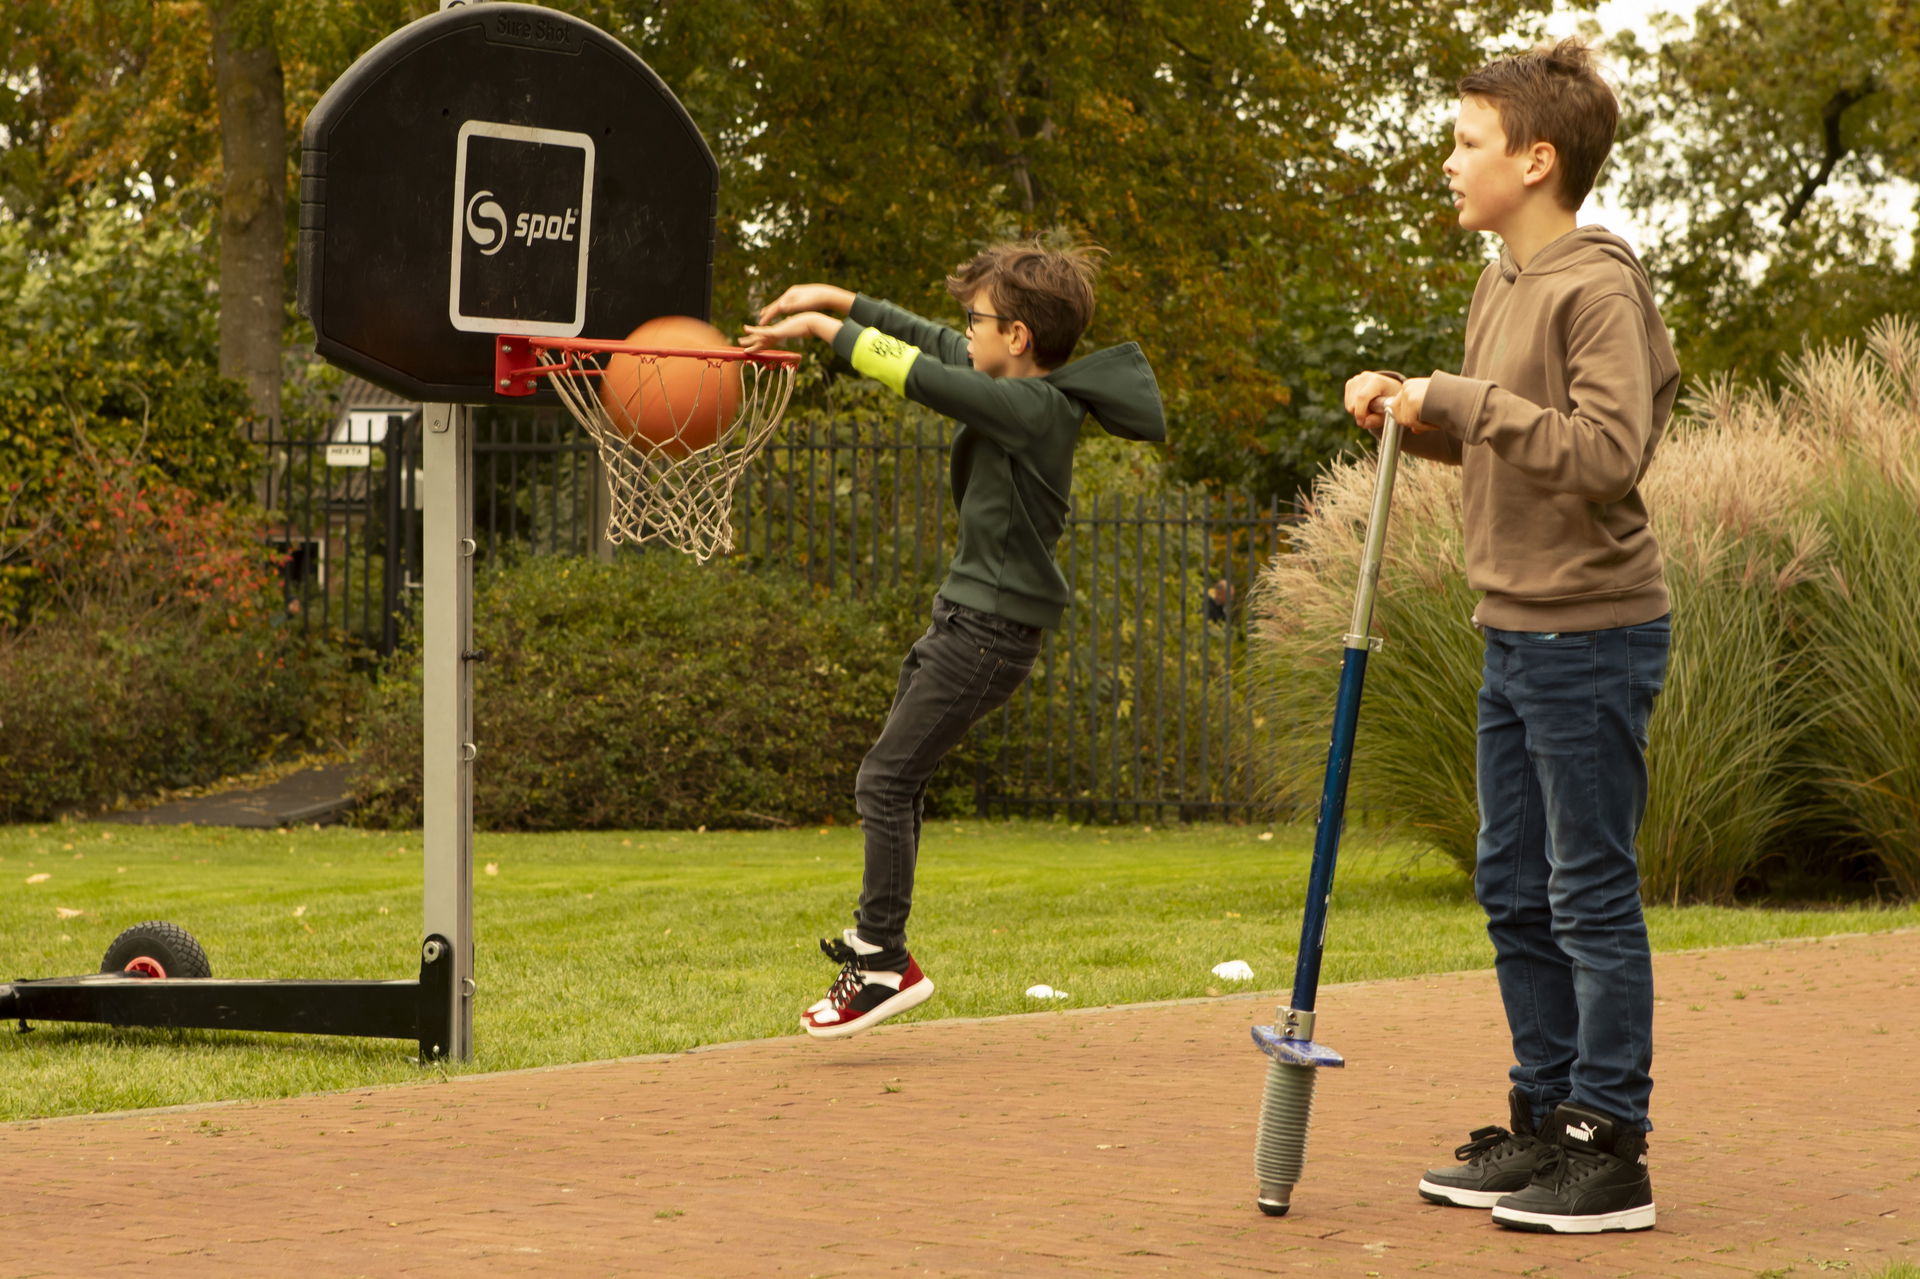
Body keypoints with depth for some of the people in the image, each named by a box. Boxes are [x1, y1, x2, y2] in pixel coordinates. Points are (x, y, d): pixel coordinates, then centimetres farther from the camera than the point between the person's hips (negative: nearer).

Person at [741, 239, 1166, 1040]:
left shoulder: (1033, 407, -20)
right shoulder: (1034, 392, 8)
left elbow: (920, 375, -22)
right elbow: (928, 344, 18)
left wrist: (827, 326, -12)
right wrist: (838, 301, 14)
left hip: (990, 629, -10)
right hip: (966, 613, 10)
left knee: (886, 780, -8)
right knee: (901, 777, 16)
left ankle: (886, 964, -5)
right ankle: (874, 932, 26)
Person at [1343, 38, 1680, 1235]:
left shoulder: (1598, 287, -15)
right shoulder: (1501, 287, 13)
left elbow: (1607, 452, -24)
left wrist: (1468, 401, -20)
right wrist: (1416, 409, 4)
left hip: (1593, 633, -9)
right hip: (1516, 632, 9)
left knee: (1593, 899, -4)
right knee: (1514, 894, 13)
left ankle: (1611, 1152, 3)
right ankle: (1547, 1123, 23)